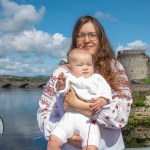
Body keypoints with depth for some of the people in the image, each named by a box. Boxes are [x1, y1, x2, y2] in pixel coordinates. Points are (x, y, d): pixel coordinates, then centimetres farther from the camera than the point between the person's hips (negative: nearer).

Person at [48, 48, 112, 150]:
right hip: (69, 117, 1)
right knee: (53, 140, -13)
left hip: (88, 120, 0)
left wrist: (101, 100, -18)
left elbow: (105, 91, 5)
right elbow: (61, 91, 2)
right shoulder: (69, 78, 14)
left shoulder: (97, 78, 17)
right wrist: (60, 85, -23)